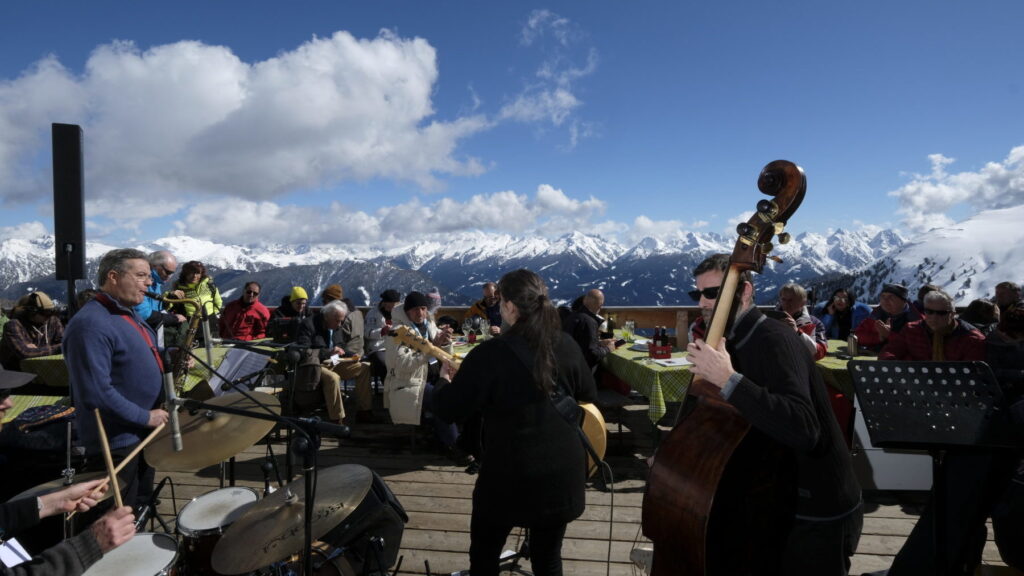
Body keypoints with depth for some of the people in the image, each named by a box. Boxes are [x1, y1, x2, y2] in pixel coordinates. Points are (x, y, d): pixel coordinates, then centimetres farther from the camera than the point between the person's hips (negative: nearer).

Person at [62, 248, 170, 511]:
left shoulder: (128, 314, 8)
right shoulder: (90, 325, -24)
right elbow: (96, 393, -30)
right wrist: (145, 417, -22)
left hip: (143, 434, 10)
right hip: (117, 442, -9)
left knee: (142, 509, 23)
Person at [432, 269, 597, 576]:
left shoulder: (490, 354, -19)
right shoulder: (567, 345, -6)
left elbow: (447, 410, -12)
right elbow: (590, 398, 9)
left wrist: (444, 381, 8)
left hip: (509, 474, -4)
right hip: (563, 473, 4)